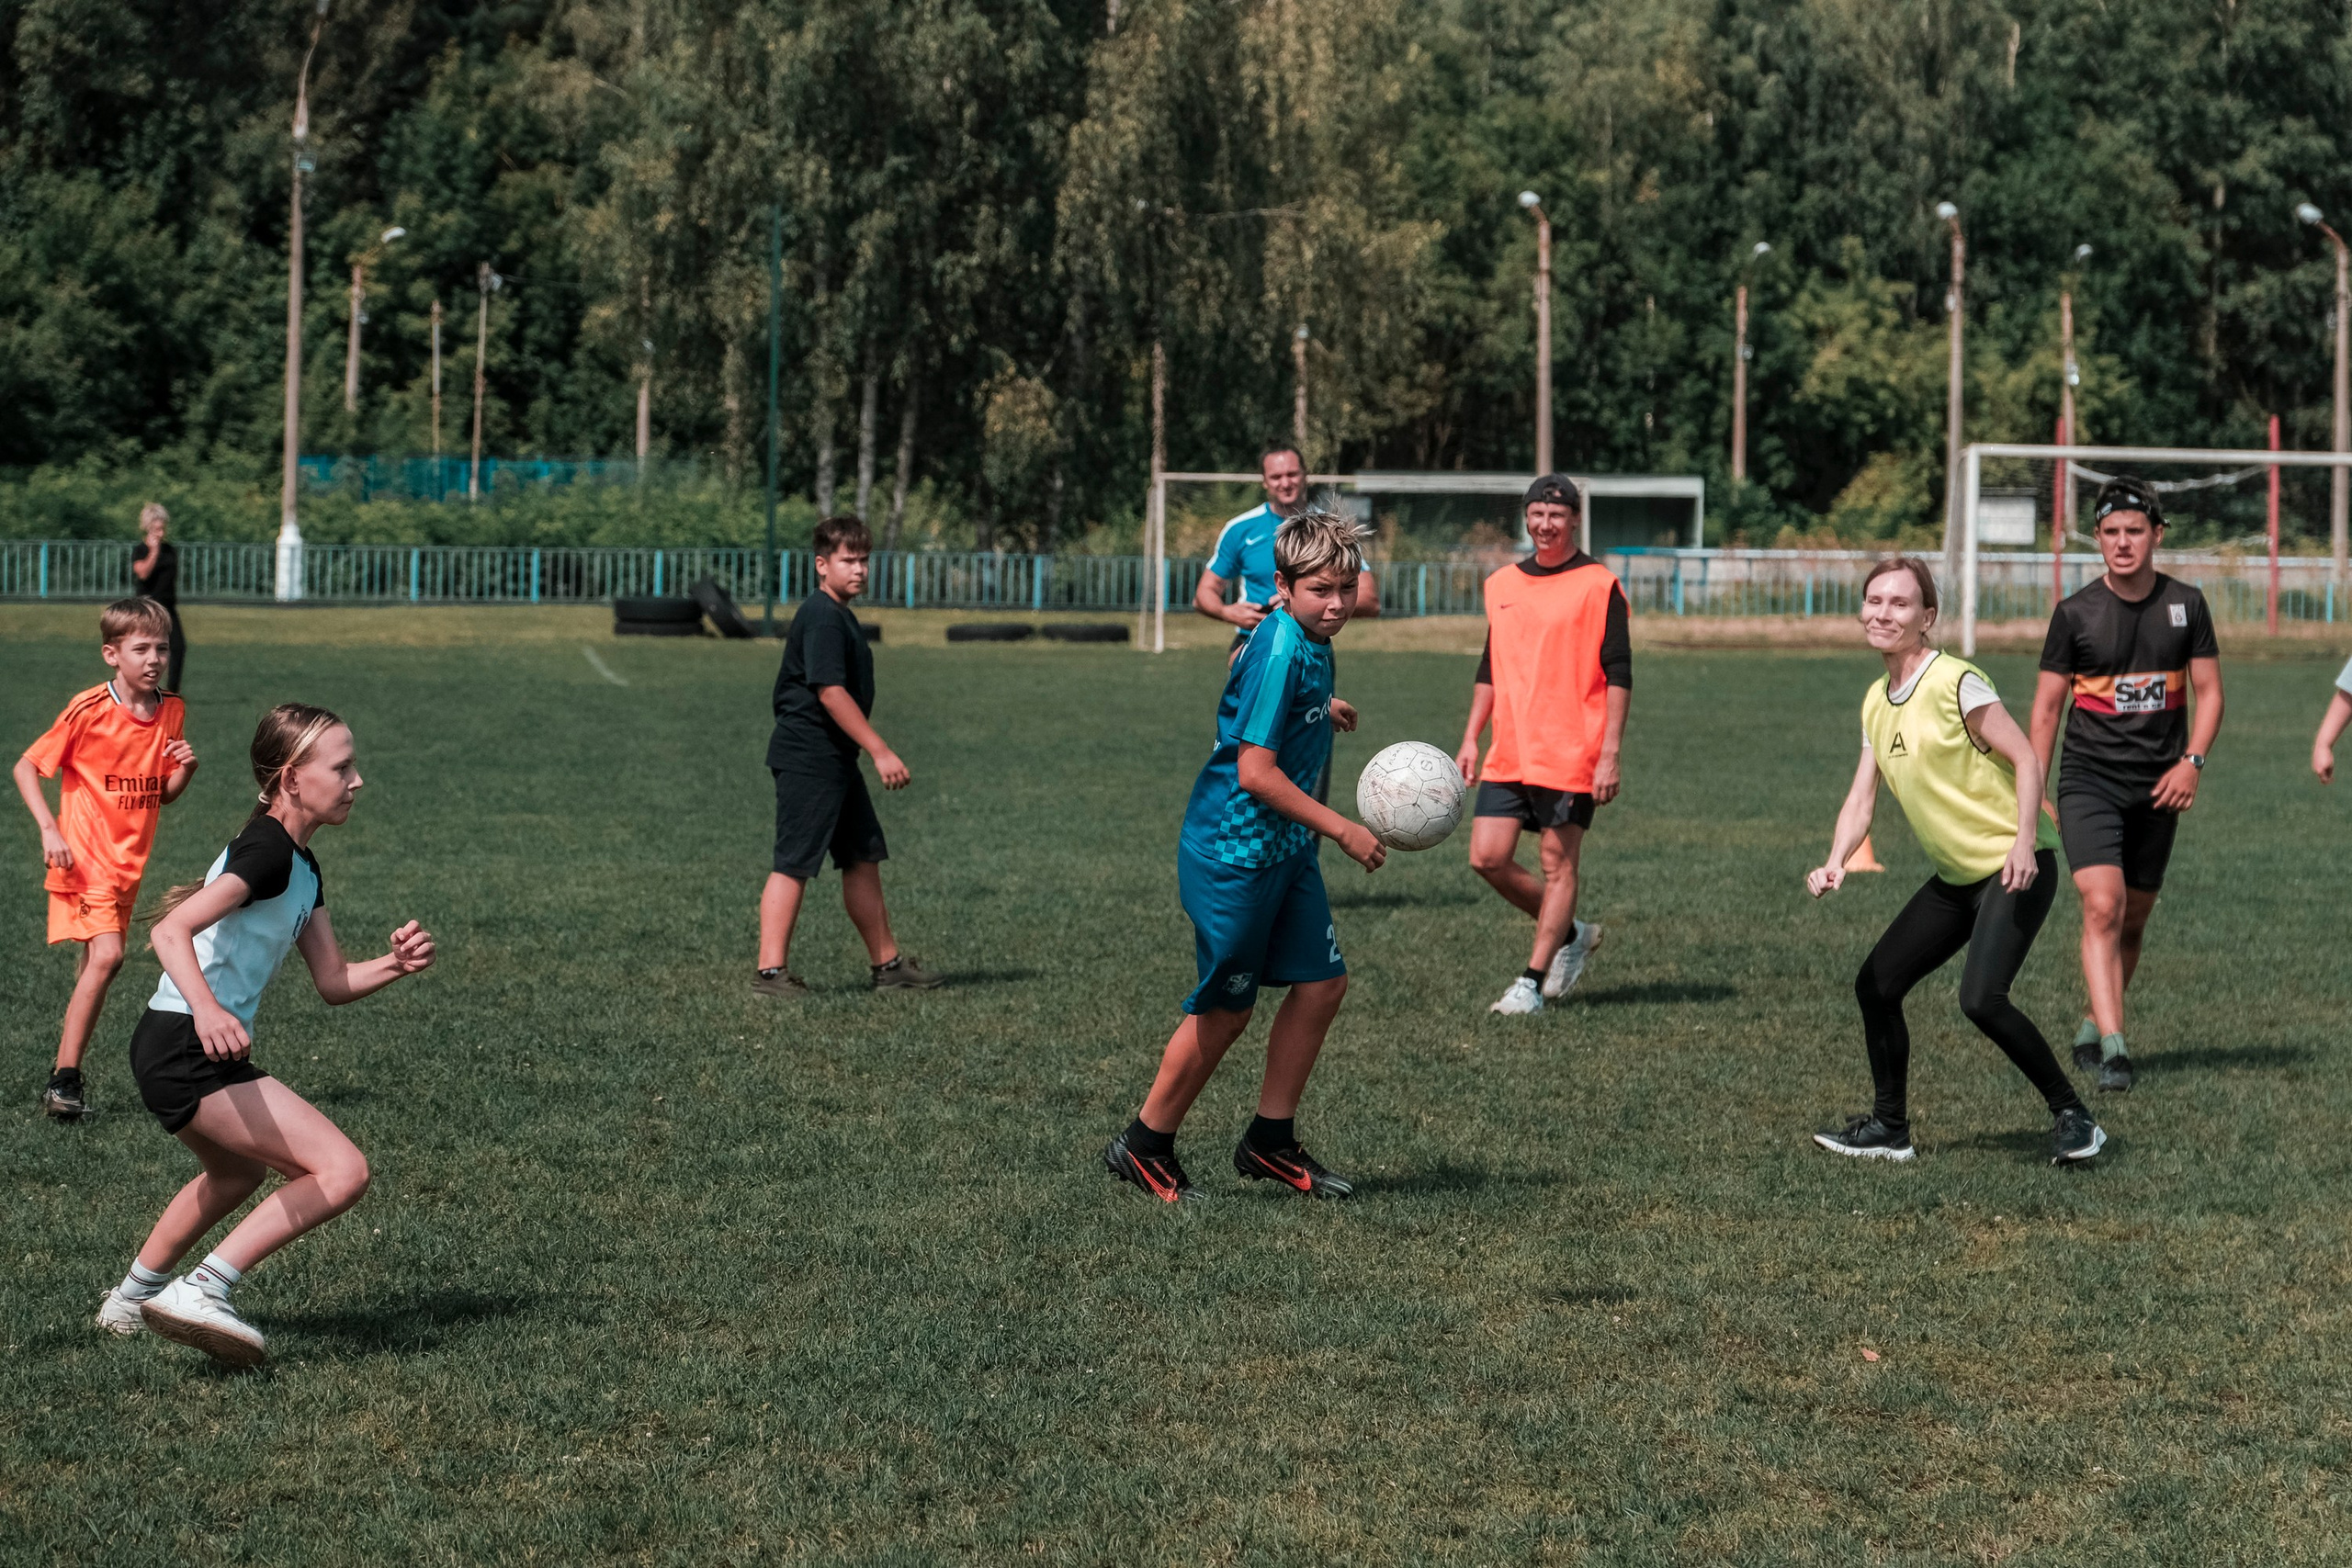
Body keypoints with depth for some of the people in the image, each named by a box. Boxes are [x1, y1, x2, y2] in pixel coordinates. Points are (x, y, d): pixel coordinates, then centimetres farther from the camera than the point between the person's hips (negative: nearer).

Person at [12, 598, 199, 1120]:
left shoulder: (171, 711, 5)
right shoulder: (88, 710, -13)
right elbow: (27, 767, -8)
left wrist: (186, 769, -7)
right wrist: (49, 829, -19)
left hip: (129, 862, 7)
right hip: (84, 859, -7)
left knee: (94, 969, 10)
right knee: (107, 956, -21)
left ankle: (66, 1071, 18)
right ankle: (64, 1080, -19)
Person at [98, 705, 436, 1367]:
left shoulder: (301, 865, 14)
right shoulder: (267, 849, -16)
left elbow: (333, 982, 16)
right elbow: (171, 930, -28)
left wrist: (394, 964, -3)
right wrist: (206, 1009, -44)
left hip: (180, 1056, 11)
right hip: (186, 1048, -11)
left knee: (239, 1173, 37)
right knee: (343, 1171, -16)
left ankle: (132, 1299, 50)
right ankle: (200, 1293, -16)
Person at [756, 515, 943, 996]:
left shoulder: (841, 616, 16)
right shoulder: (821, 618, -16)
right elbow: (830, 691, -23)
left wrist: (873, 752, 27)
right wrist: (881, 752, -23)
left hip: (837, 760, 11)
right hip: (807, 758, -10)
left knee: (864, 860, 13)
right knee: (794, 865, -7)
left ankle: (888, 965, 20)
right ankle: (771, 971, -5)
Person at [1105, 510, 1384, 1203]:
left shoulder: (1308, 643, 6)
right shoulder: (1280, 652, -24)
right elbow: (1255, 771, -27)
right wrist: (1342, 829, -21)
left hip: (1283, 850, 9)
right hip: (1234, 852, -9)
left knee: (1321, 981, 8)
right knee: (1225, 1010, 1)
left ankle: (1270, 1142, 19)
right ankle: (1145, 1147, 17)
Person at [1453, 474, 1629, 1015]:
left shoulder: (1599, 585, -5)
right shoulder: (1502, 584, 12)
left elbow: (1618, 675, -7)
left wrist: (1610, 754, -13)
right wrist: (1471, 739, 13)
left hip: (1571, 756, -6)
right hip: (1508, 755, 6)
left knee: (1558, 865, -1)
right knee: (1488, 858, -1)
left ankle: (1532, 981, 6)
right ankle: (1572, 934, 20)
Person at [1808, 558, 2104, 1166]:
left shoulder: (1956, 682, -15)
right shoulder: (1876, 701, 9)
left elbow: (2026, 759, -15)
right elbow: (1861, 799, 9)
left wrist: (2024, 842, -25)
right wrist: (1835, 863, -8)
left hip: (2013, 870, -9)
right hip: (1954, 877, 9)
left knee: (1981, 997, -24)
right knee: (1875, 985, 8)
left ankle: (2073, 1117, -11)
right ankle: (1889, 1126, 24)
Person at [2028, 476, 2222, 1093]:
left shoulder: (2186, 604, 3)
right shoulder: (2076, 613, -3)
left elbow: (2208, 691, 7)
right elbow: (2046, 706, 3)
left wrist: (2192, 762, -9)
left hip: (2158, 786, 3)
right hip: (2089, 780, -3)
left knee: (2133, 920, 10)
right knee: (2102, 906, -19)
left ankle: (2092, 1028, 29)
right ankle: (2113, 1047, -24)